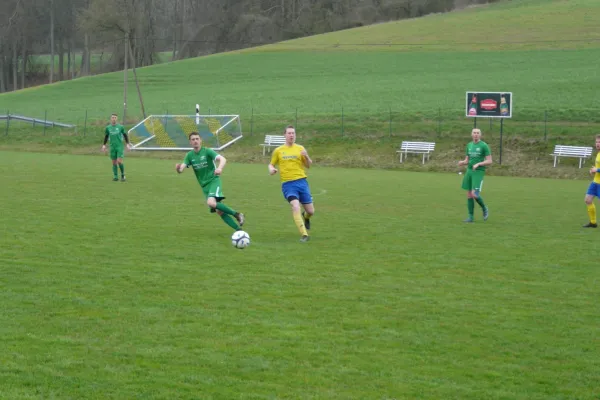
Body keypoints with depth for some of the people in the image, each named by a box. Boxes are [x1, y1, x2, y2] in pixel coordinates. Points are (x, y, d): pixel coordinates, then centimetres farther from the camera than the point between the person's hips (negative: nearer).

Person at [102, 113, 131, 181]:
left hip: (120, 146, -2)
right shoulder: (108, 128, 5)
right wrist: (104, 145, 10)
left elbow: (125, 135, 7)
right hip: (112, 147, 2)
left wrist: (128, 144, 1)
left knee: (119, 161, -12)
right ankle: (115, 176, 9)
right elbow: (106, 137, 16)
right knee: (114, 162, 2)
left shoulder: (120, 127, 0)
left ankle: (123, 175, 6)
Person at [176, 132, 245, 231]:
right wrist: (178, 168, -33)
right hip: (204, 186, 5)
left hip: (214, 181, -5)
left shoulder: (207, 151, -9)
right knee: (219, 211, 1)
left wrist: (220, 168, -45)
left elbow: (223, 159, -22)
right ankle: (239, 229, 8)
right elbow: (181, 169, -7)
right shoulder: (189, 156, 4)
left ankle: (236, 214, -16)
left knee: (211, 203, -30)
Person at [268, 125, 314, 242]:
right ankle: (304, 235, -21)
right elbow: (271, 164, 17)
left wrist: (306, 156, -11)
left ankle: (305, 217, 42)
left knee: (311, 211, 4)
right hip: (288, 184, -2)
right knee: (295, 206, -25)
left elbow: (308, 165, 10)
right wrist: (271, 169, -6)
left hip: (301, 181, 2)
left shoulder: (300, 148, 9)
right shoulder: (278, 151, 8)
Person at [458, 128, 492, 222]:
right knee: (469, 195, 5)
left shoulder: (484, 146, -6)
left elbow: (489, 161, -8)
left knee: (475, 194, -17)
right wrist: (462, 162, -5)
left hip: (479, 172, -6)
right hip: (469, 171, 6)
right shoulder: (469, 145, 12)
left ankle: (484, 208, 9)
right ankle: (471, 217, 12)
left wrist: (478, 164, -21)